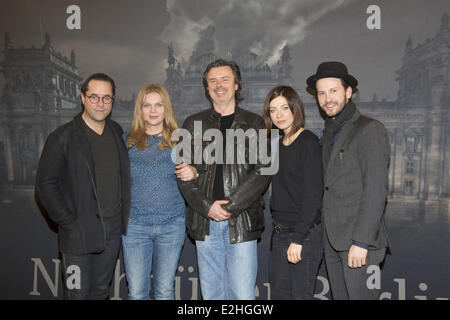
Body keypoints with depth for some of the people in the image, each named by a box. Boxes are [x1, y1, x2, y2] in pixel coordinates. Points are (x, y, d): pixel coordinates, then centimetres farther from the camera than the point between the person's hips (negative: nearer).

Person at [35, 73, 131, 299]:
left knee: (101, 290, 18)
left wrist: (123, 217, 6)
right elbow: (45, 184, -9)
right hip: (79, 232, -4)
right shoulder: (62, 138, -10)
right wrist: (69, 223, -13)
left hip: (113, 228, 5)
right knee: (79, 293, 6)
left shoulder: (118, 133, 7)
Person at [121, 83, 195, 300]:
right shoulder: (127, 142, 2)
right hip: (135, 225, 0)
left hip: (172, 225, 0)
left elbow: (189, 171, 10)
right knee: (136, 292, 6)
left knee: (165, 290, 11)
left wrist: (193, 172, -13)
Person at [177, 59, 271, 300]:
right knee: (211, 292, 11)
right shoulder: (194, 124, 11)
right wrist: (207, 206, -10)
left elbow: (262, 171, -3)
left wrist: (231, 206, -13)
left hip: (242, 222, -2)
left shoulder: (254, 123, 6)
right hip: (205, 222, 2)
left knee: (243, 294, 0)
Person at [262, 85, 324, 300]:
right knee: (278, 293, 14)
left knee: (299, 294, 2)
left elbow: (313, 195, -16)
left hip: (305, 234, -7)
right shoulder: (279, 145, 12)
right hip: (280, 233, 8)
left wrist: (298, 239, -18)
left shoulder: (308, 142, -11)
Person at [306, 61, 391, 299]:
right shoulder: (328, 134, 16)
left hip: (358, 241, -7)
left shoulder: (370, 130, -8)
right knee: (339, 295, 13)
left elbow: (376, 191, -14)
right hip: (332, 240, 7)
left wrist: (361, 242, -18)